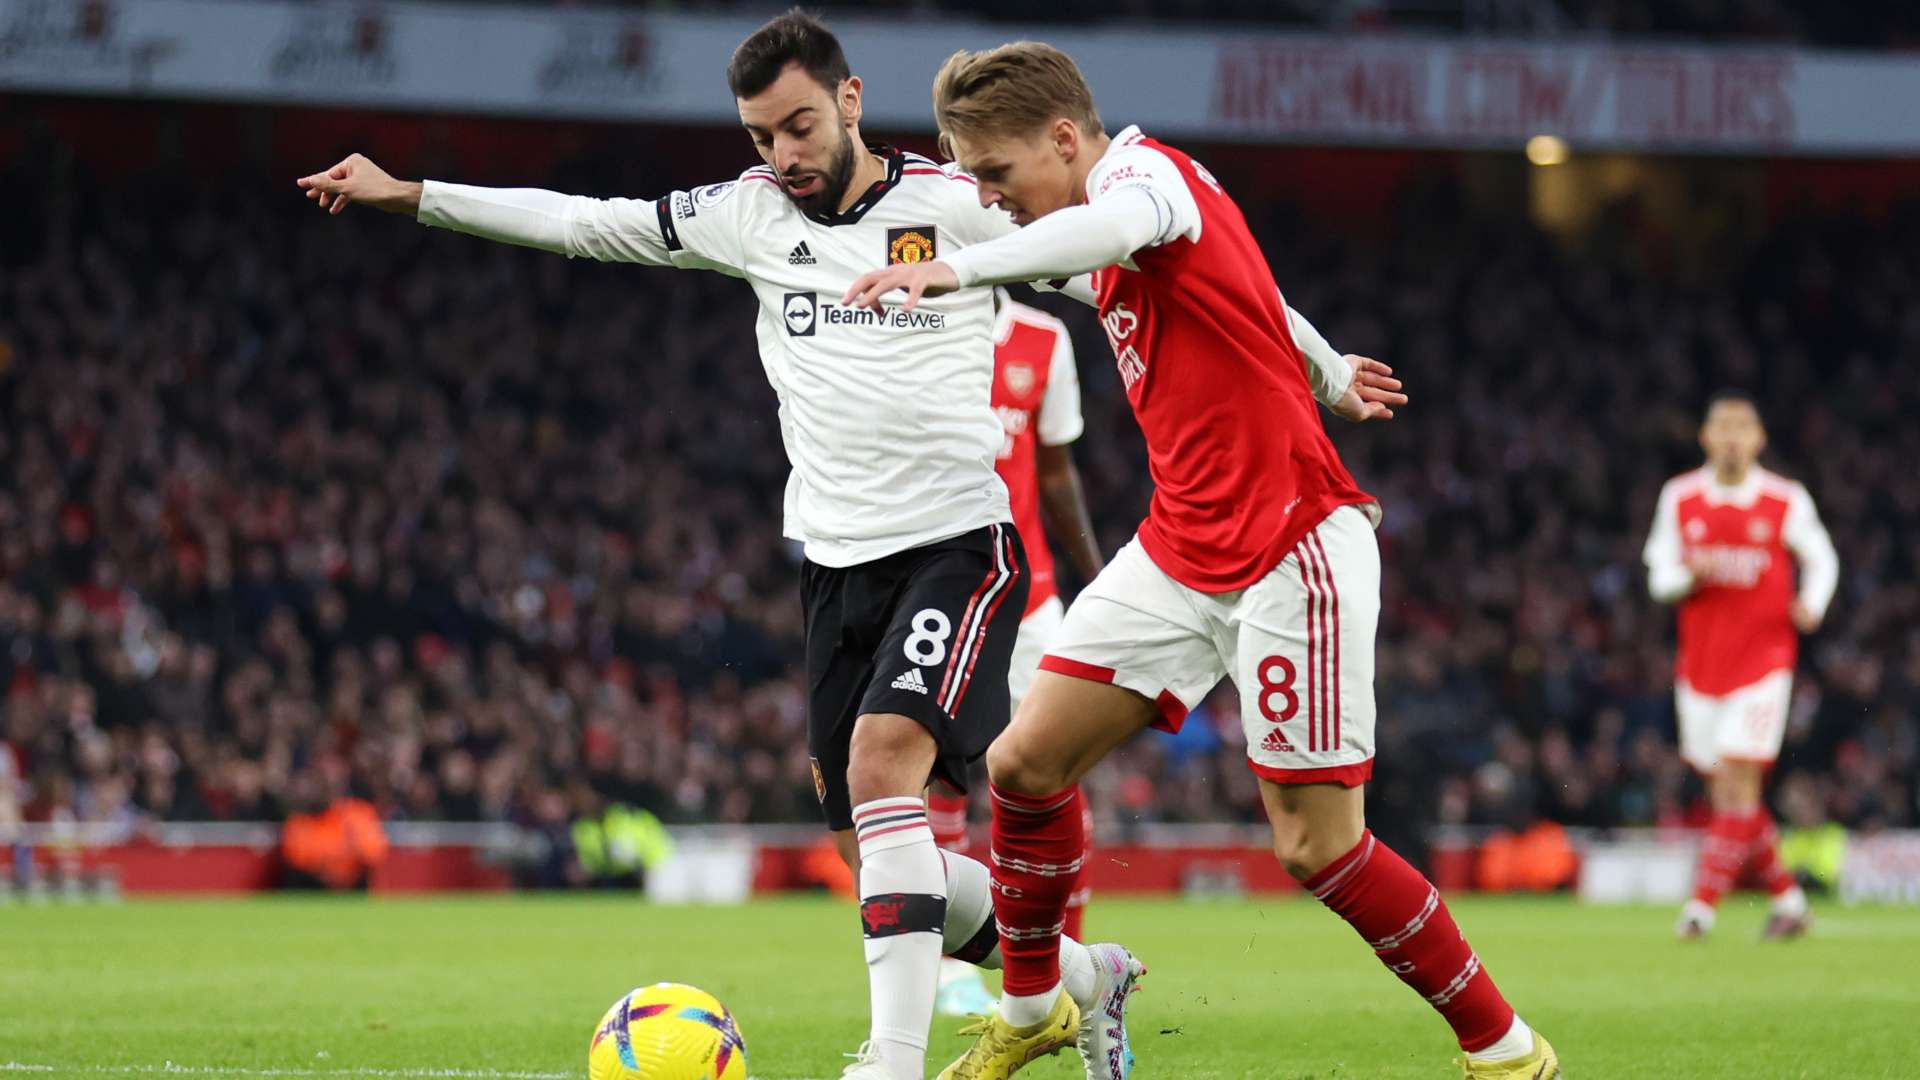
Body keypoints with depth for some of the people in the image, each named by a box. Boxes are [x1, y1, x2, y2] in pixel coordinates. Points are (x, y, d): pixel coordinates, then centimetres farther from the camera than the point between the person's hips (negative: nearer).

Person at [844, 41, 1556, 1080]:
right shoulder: (1135, 200, 12)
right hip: (1179, 555, 9)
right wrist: (1328, 375, 44)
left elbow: (1116, 225, -41)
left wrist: (961, 266, -56)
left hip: (1292, 553, -9)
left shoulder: (1149, 169, -16)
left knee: (1317, 846, -9)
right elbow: (1245, 287, 29)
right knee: (1025, 763, 1)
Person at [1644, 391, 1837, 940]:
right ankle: (1788, 898, 19)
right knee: (1725, 791, 4)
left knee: (1740, 779, -13)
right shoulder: (1679, 498, 3)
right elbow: (1658, 576, 8)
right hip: (1701, 662, 3)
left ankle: (1703, 904, -10)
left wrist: (1812, 603, -10)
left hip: (1763, 658, -3)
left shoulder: (1786, 501, -3)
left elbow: (1821, 559, 10)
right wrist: (1691, 575, -14)